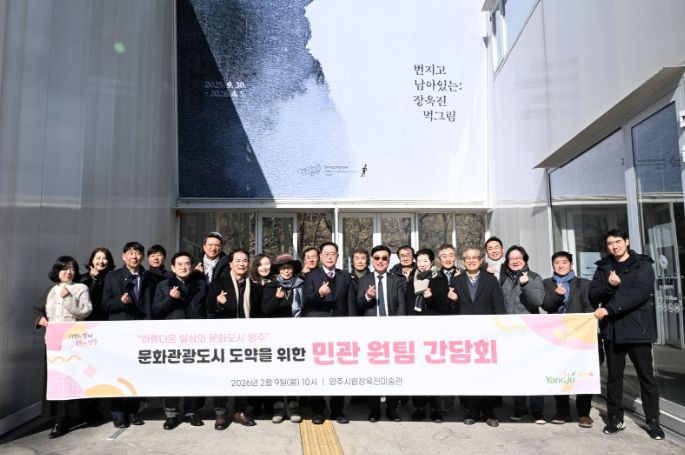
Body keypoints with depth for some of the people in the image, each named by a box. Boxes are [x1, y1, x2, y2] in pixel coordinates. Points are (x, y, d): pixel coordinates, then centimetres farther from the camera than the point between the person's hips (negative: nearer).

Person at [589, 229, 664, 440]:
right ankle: (616, 418, 20)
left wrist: (608, 309, -20)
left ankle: (653, 421, 18)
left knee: (646, 376, 6)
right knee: (614, 375, 10)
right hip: (612, 329, 3)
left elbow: (640, 293, -15)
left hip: (637, 328, -3)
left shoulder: (642, 265, -1)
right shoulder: (603, 267, 10)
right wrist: (609, 285, -16)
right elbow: (593, 295, 3)